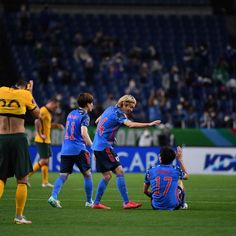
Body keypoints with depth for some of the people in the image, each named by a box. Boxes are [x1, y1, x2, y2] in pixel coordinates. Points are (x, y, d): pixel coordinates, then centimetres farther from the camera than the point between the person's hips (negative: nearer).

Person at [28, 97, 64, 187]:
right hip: (42, 141, -10)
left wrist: (56, 125, 16)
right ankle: (27, 176, -7)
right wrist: (40, 134, -29)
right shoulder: (43, 110, -14)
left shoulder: (48, 112, 17)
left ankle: (45, 182, 16)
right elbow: (37, 121, -28)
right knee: (44, 160, -11)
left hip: (47, 140, 10)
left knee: (46, 160, 11)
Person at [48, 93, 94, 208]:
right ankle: (89, 201, 14)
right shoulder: (84, 116, -6)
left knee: (63, 175, 0)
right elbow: (84, 133, -20)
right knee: (87, 174, 9)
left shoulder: (71, 113, 17)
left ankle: (53, 196, -21)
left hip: (65, 150, 6)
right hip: (78, 150, -6)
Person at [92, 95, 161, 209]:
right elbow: (130, 124, -30)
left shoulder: (110, 109, 15)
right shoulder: (117, 113, -14)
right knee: (119, 171, -12)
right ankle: (126, 202, -17)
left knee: (107, 175, 14)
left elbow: (97, 121, 28)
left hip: (97, 146, 10)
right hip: (104, 147, -10)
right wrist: (149, 124, -35)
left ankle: (96, 203, 16)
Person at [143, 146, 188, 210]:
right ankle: (183, 204, 41)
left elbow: (145, 191, 6)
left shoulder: (150, 171, -6)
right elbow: (186, 176, 18)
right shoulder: (176, 170, -8)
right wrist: (180, 159, 23)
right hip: (173, 207, -1)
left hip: (156, 207, 1)